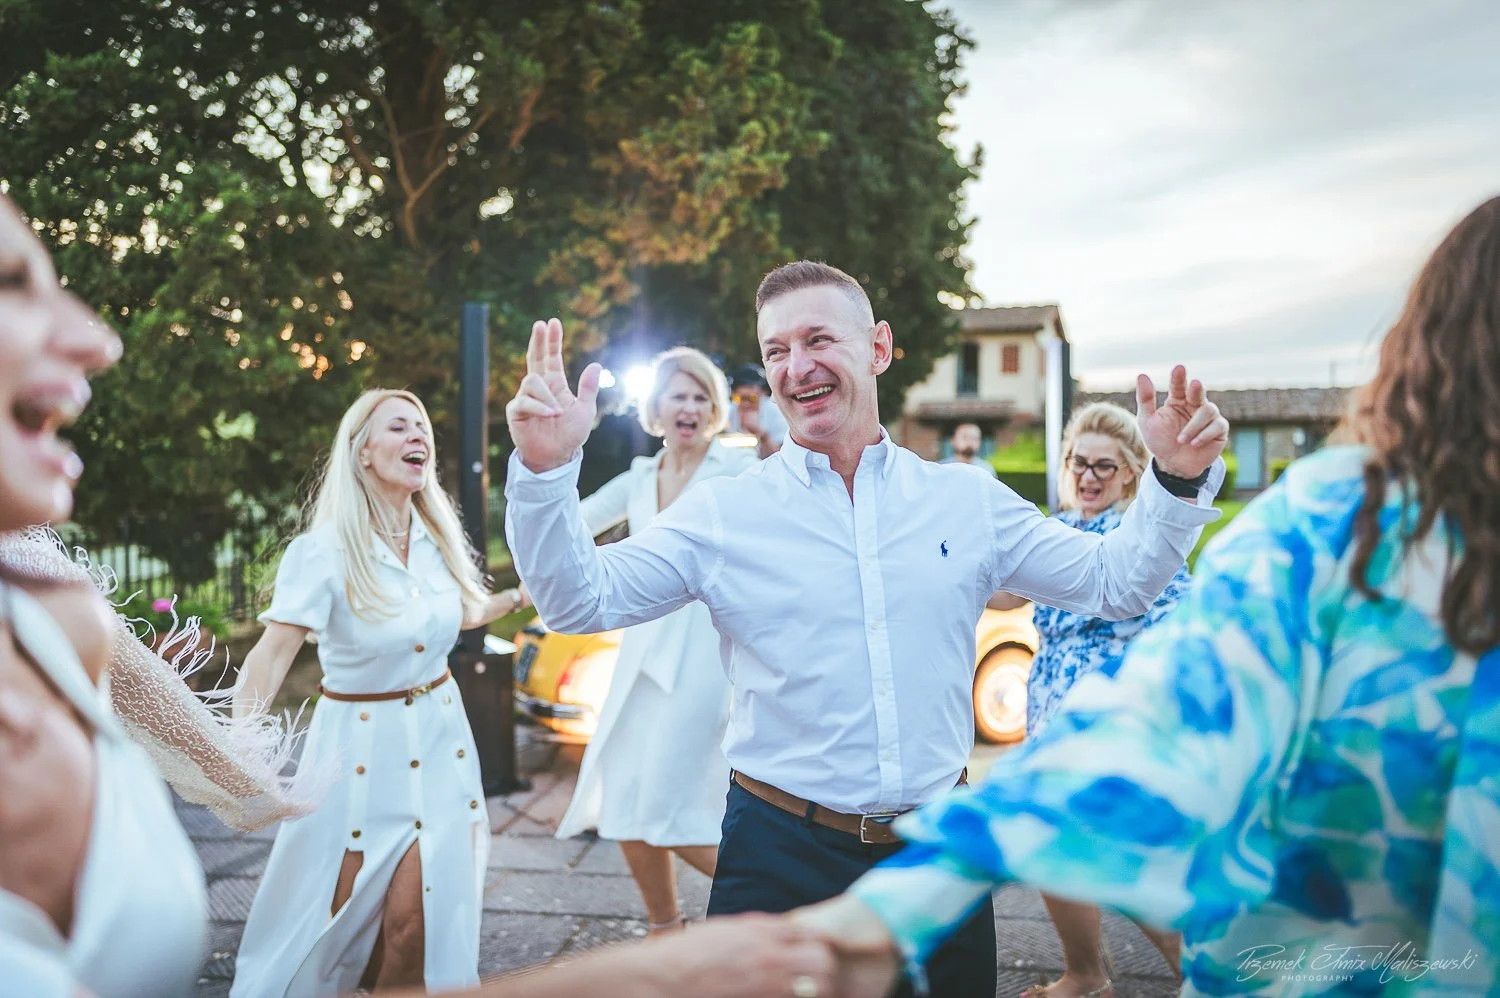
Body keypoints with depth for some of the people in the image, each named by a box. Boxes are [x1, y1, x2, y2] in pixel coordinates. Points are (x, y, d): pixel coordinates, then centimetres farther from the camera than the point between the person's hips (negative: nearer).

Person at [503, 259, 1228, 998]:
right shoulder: (722, 514, -5)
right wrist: (545, 471, -23)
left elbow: (1115, 583, 6)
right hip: (782, 854, -2)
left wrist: (1179, 481, -8)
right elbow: (579, 600, -9)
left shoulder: (971, 502, 2)